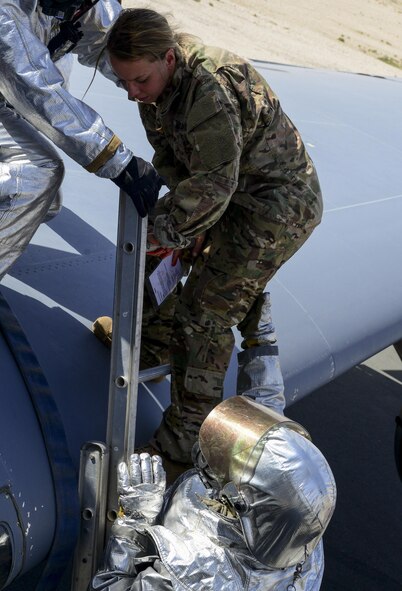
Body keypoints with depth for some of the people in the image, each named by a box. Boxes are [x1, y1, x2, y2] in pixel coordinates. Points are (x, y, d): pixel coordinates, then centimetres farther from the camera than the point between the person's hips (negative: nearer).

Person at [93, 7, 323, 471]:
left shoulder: (210, 93, -33)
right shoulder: (156, 84, -4)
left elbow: (213, 185, -31)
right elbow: (169, 159, 2)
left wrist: (167, 229, -21)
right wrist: (187, 222, -9)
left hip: (278, 209, -9)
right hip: (232, 192, 9)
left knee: (207, 314, -7)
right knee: (159, 258, 21)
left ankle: (185, 441, 7)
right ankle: (153, 341, 47)